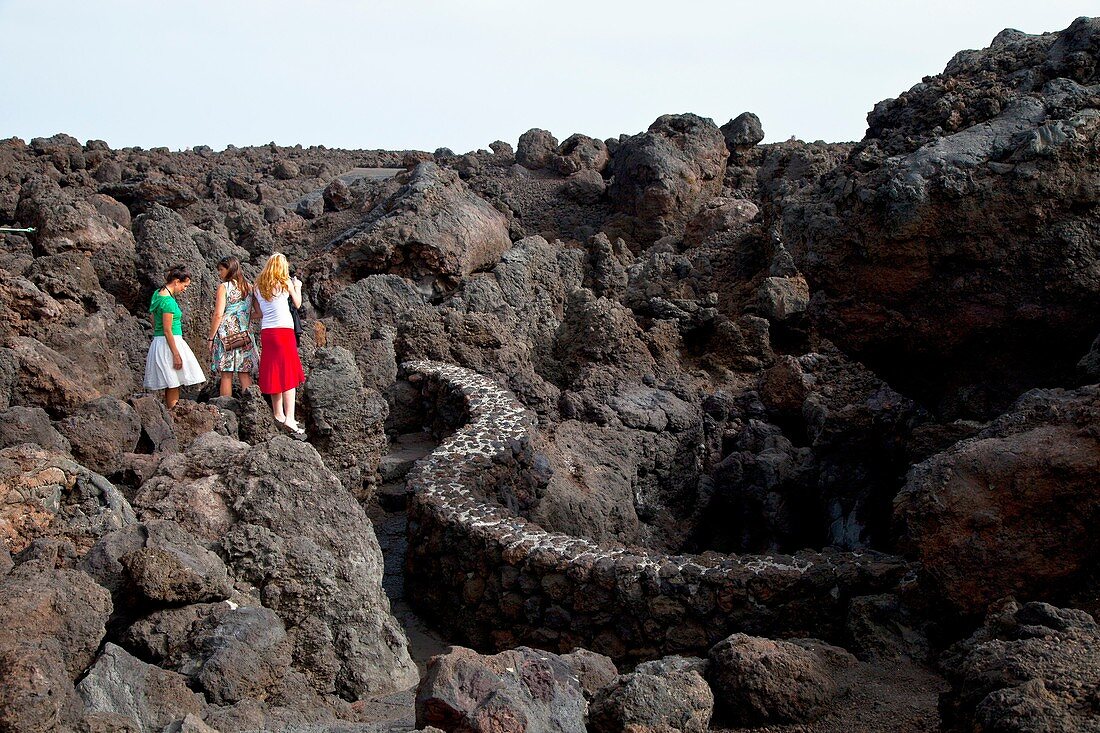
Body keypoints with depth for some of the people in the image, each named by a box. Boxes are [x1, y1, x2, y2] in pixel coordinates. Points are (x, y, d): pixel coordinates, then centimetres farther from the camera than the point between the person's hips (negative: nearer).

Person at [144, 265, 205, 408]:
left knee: (171, 386, 10)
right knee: (173, 386, -7)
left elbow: (152, 316, 24)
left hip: (158, 342, 10)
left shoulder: (158, 293, 10)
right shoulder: (168, 301, -18)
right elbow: (167, 330, -20)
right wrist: (176, 354, -18)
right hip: (169, 344, -10)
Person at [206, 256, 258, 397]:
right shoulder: (248, 287, 10)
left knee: (226, 375, -3)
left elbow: (218, 315, -10)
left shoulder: (223, 287, -5)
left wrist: (210, 338, -5)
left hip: (225, 334, -5)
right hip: (244, 335, 5)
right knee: (245, 374, 6)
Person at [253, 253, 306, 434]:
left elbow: (259, 311, 13)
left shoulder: (258, 286, 10)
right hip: (284, 330, -5)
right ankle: (289, 418, -12)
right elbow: (297, 303, 9)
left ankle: (278, 414, 20)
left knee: (273, 373, 13)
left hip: (266, 331, 5)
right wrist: (297, 287, 26)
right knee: (289, 375, -4)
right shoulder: (285, 283, -3)